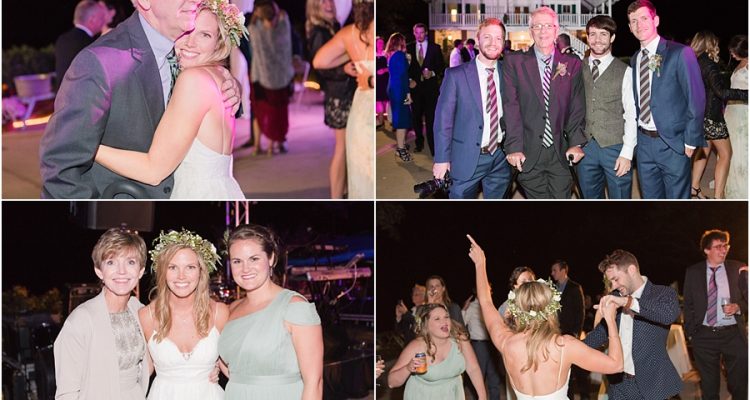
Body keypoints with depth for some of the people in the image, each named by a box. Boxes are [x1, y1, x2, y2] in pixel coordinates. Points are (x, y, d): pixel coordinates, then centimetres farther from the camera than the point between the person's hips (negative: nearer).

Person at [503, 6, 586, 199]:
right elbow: (511, 106, -4)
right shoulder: (514, 62, 2)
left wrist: (576, 142, -7)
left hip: (560, 154, 2)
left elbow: (576, 107, 5)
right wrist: (514, 147, -11)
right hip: (529, 154, -1)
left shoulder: (572, 64, 9)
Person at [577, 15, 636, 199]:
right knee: (590, 196, 10)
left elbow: (631, 115, -3)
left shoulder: (624, 72, -1)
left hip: (615, 148, -3)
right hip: (585, 147, 3)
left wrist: (627, 153, -9)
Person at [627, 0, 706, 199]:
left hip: (673, 143, -6)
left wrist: (690, 141, -11)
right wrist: (635, 134, 6)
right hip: (644, 142, 6)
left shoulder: (680, 54, -9)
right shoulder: (634, 60, 10)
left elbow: (697, 99, -10)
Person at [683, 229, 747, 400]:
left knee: (740, 385, 2)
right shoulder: (693, 272, 3)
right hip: (704, 335, 1)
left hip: (733, 334, -1)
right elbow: (688, 304, 9)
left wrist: (738, 307, -13)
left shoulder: (738, 269, 2)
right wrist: (690, 331, 5)